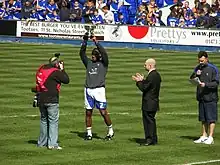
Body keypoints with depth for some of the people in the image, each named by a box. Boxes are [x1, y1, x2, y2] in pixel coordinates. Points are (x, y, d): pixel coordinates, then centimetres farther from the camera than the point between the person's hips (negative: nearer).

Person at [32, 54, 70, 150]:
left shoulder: (41, 70, 10)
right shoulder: (55, 72, -10)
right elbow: (66, 80, -2)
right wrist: (62, 70, 6)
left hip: (40, 99, 7)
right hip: (51, 100, -7)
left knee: (44, 120, 18)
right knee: (53, 121, -3)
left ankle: (42, 142, 24)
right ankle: (52, 144, -10)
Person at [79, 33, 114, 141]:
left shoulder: (103, 64, 5)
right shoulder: (89, 63, 16)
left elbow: (104, 53, -10)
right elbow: (82, 53, 11)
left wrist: (96, 42, -12)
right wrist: (85, 41, 1)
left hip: (99, 90, -4)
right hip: (88, 90, 4)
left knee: (103, 112, -5)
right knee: (88, 112, 5)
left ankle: (110, 131, 9)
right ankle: (89, 133, 12)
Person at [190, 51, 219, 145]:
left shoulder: (213, 69, -7)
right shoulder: (198, 68, 12)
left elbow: (216, 83, -10)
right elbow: (191, 80, 12)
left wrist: (205, 84, -22)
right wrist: (195, 75, -8)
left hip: (210, 97, -6)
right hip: (201, 97, 6)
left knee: (211, 118, -3)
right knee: (203, 119, 10)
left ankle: (210, 137, -2)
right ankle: (204, 136, 15)